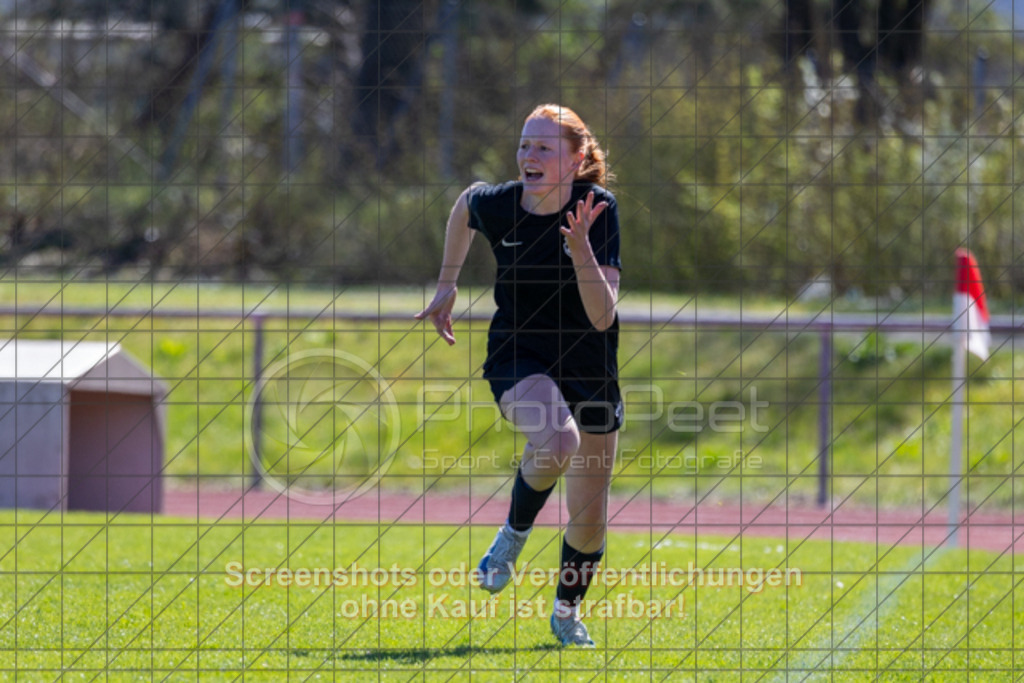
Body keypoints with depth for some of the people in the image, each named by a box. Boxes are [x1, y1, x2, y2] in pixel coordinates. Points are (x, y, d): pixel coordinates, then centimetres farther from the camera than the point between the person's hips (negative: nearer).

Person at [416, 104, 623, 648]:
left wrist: (580, 248, -37)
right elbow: (465, 205, 14)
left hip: (589, 370, 1)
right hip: (518, 356, -1)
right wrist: (447, 286, 17)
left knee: (589, 519, 7)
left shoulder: (599, 211, -17)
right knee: (558, 441, -36)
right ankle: (513, 534, -7)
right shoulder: (494, 205, -14)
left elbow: (602, 316, -24)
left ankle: (567, 612, 36)